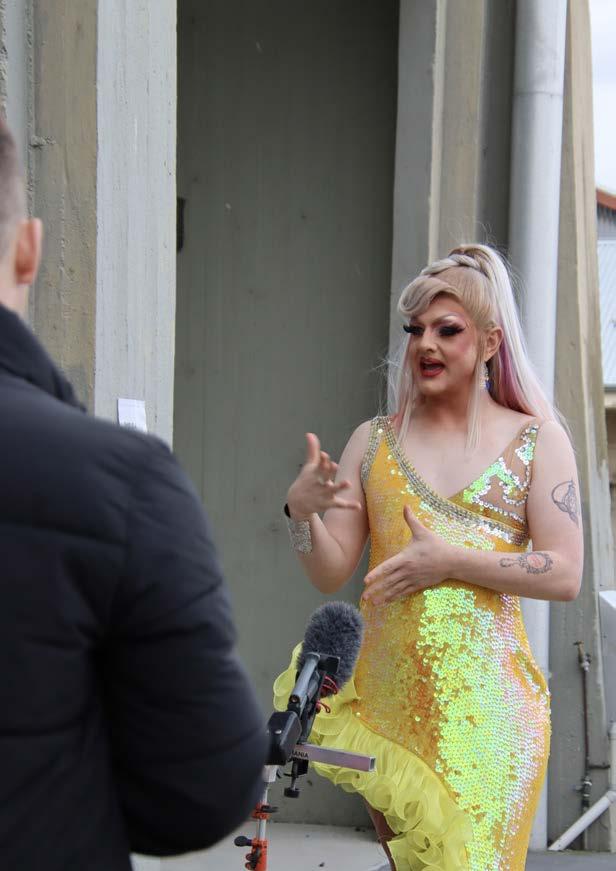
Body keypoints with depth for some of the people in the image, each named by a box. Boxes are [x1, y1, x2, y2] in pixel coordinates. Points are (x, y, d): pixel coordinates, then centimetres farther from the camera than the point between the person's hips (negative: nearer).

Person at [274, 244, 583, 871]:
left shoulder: (537, 439, 3)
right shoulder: (374, 441, 10)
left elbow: (565, 576, -5)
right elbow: (330, 573, 7)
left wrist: (450, 561, -13)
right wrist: (301, 509, -12)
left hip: (484, 702, -2)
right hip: (384, 694, 2)